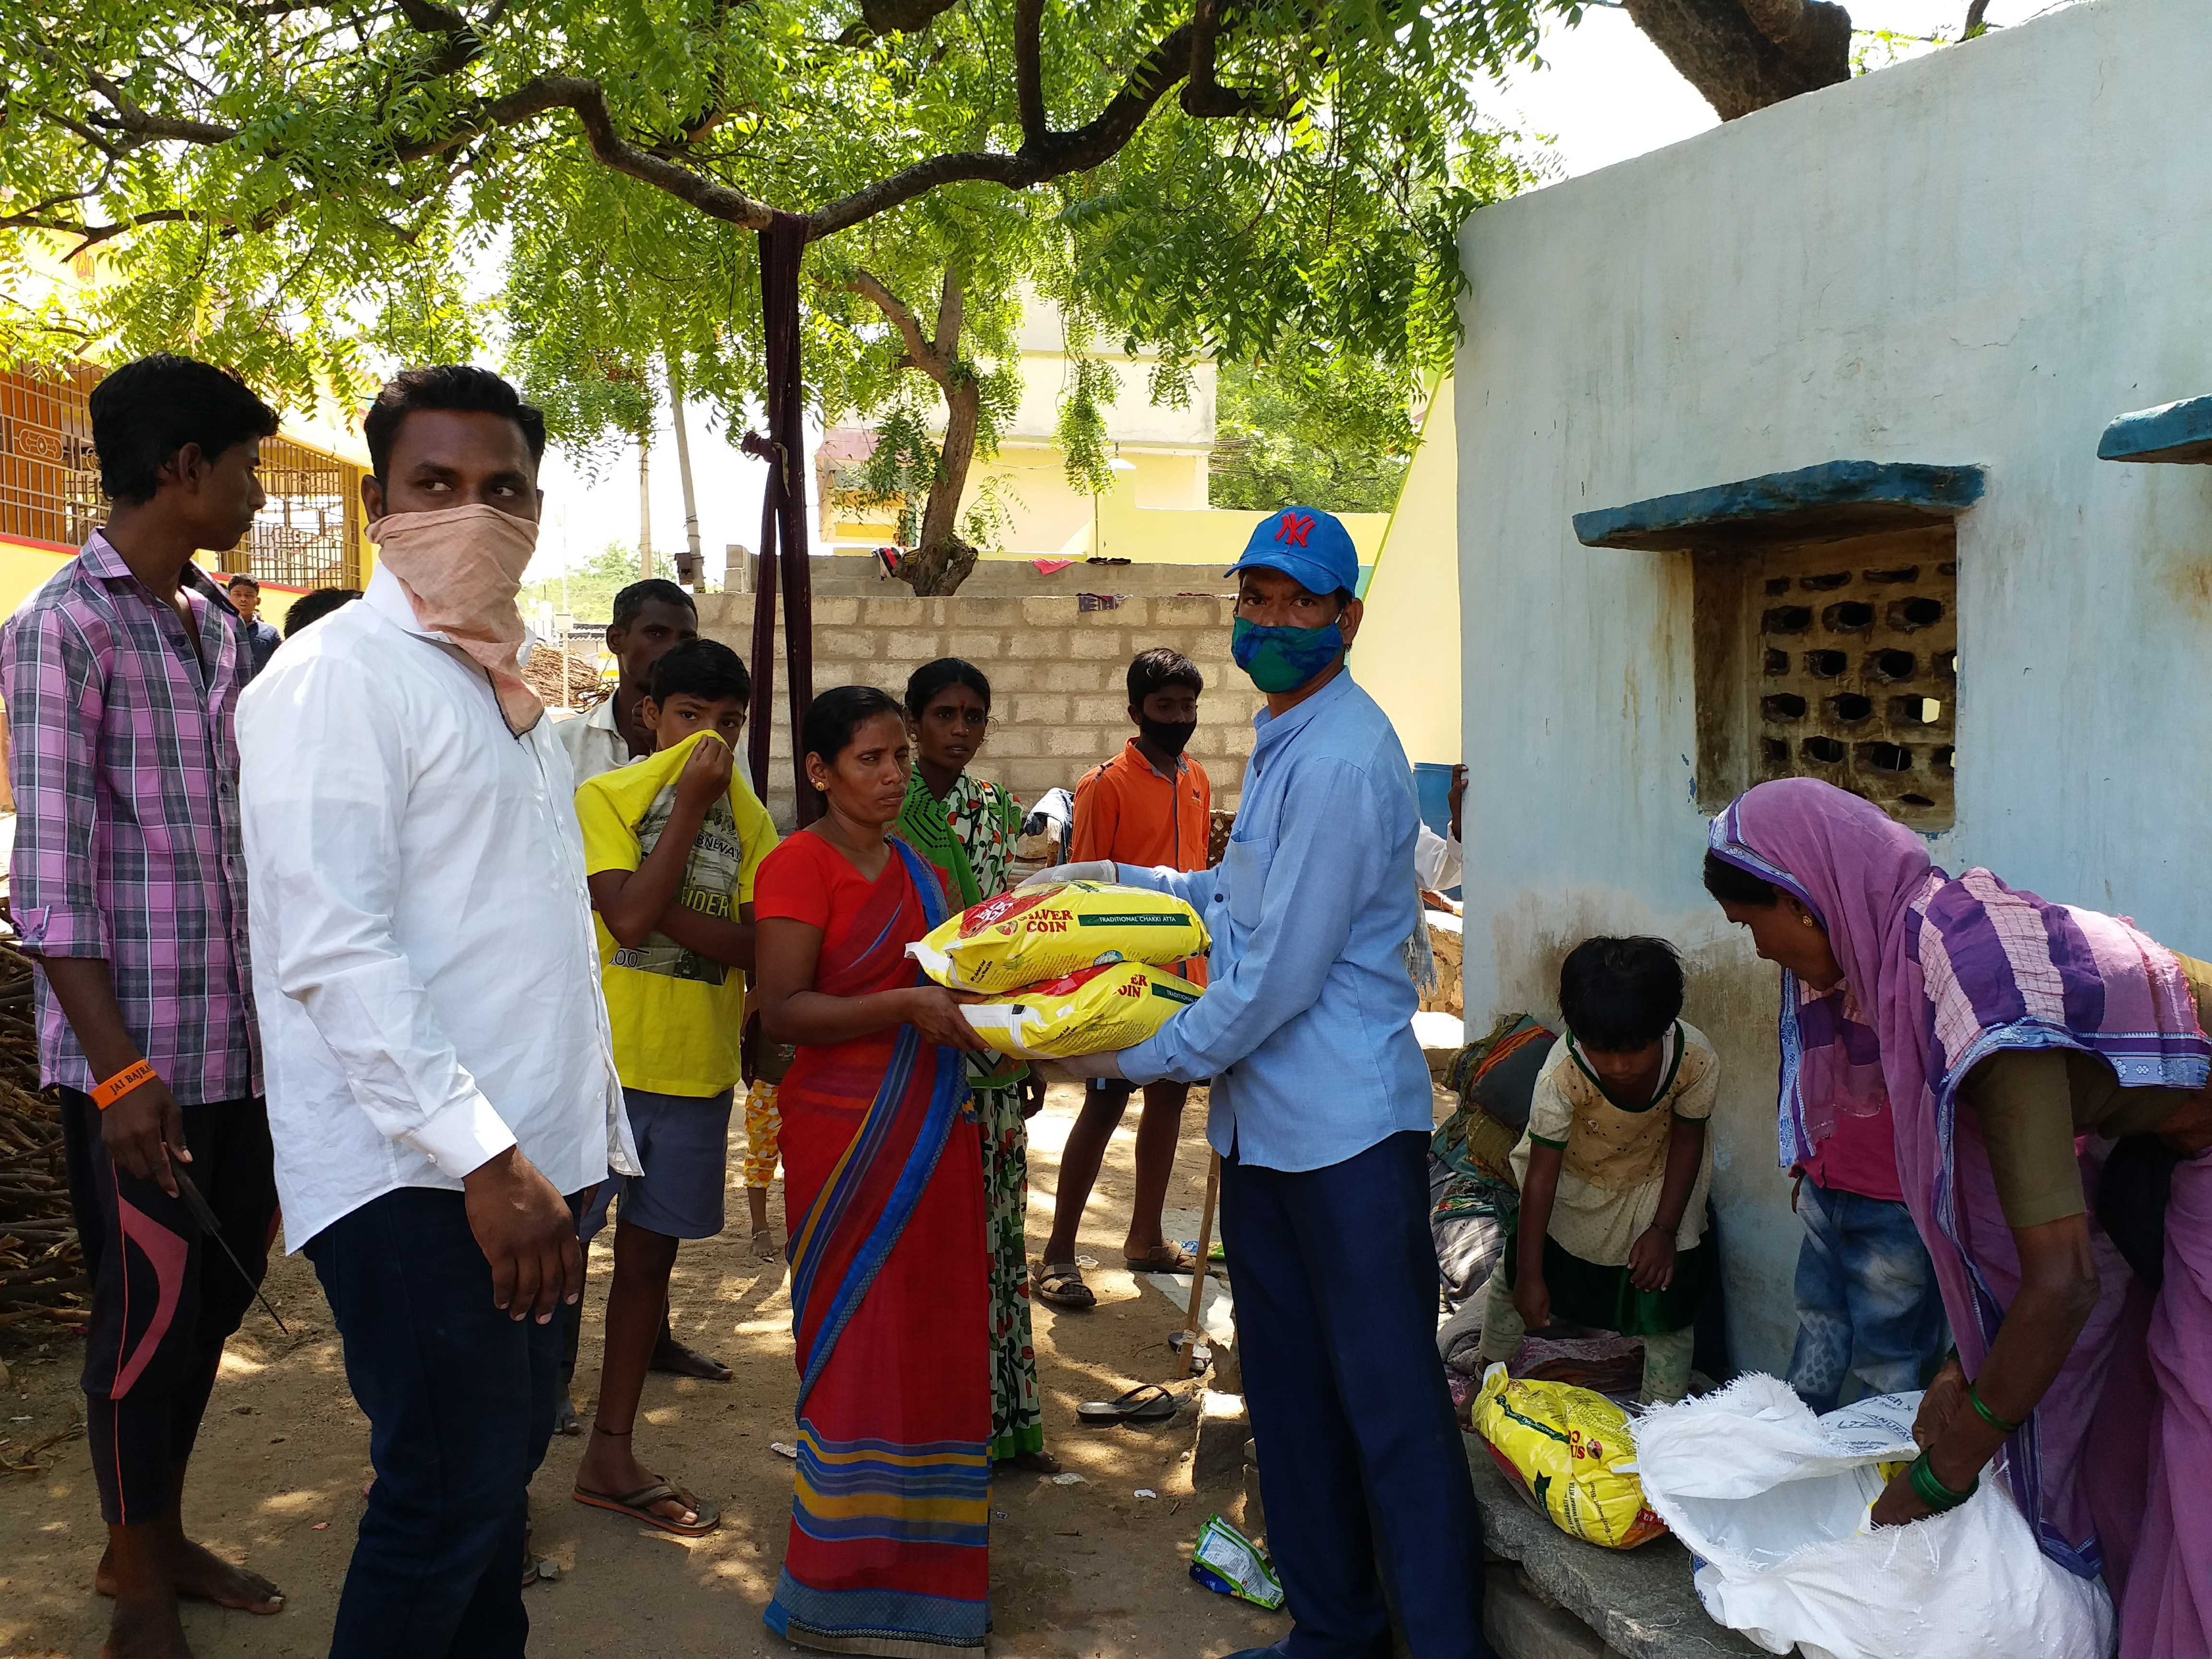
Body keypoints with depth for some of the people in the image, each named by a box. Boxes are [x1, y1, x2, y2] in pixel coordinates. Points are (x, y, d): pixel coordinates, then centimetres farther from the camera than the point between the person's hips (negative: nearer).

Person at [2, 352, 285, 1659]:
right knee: (150, 1312, 6)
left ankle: (163, 1535, 36)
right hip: (139, 1048, -7)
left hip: (243, 1033, 7)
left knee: (220, 1290, 17)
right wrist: (119, 1071, -18)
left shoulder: (220, 625, 12)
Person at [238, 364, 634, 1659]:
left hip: (529, 1158, 9)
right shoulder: (342, 678, -12)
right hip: (417, 1176, -8)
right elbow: (332, 955, -20)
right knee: (450, 1495, -3)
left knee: (506, 1466, 18)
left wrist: (592, 1134, 17)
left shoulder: (506, 687, 15)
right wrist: (482, 1155, -23)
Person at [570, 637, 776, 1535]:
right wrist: (690, 804, -15)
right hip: (602, 1058, -4)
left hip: (696, 1068, 5)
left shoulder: (748, 819, 8)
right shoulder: (603, 797, -4)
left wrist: (659, 909, -18)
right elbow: (629, 918, -19)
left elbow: (754, 944, -5)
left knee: (648, 1257, 13)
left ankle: (610, 1454, 25)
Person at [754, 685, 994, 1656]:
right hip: (849, 1133, -7)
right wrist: (905, 1006, -25)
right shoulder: (801, 865, -8)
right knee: (861, 1347, 0)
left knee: (933, 1344, 10)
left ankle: (914, 1570, 24)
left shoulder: (916, 871, 15)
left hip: (933, 1130, 7)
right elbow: (780, 1012, -16)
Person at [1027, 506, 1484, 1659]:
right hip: (1262, 1122, 10)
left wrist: (1143, 1057, -9)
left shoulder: (1343, 760, -18)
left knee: (1392, 1405, -3)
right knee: (1290, 1393, 17)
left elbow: (1281, 973, -19)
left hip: (1349, 1131, -10)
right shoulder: (1281, 744, 14)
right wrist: (1113, 879, 21)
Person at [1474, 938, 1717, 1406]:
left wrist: (1665, 1229, -14)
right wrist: (1530, 1275, -26)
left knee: (1668, 1288, -2)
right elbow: (1541, 1173, -30)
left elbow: (1688, 1137, -13)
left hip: (1656, 1179, 1)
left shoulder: (1697, 1060, -33)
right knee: (1516, 1278, 9)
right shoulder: (1562, 1075, -38)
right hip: (1573, 1178, 0)